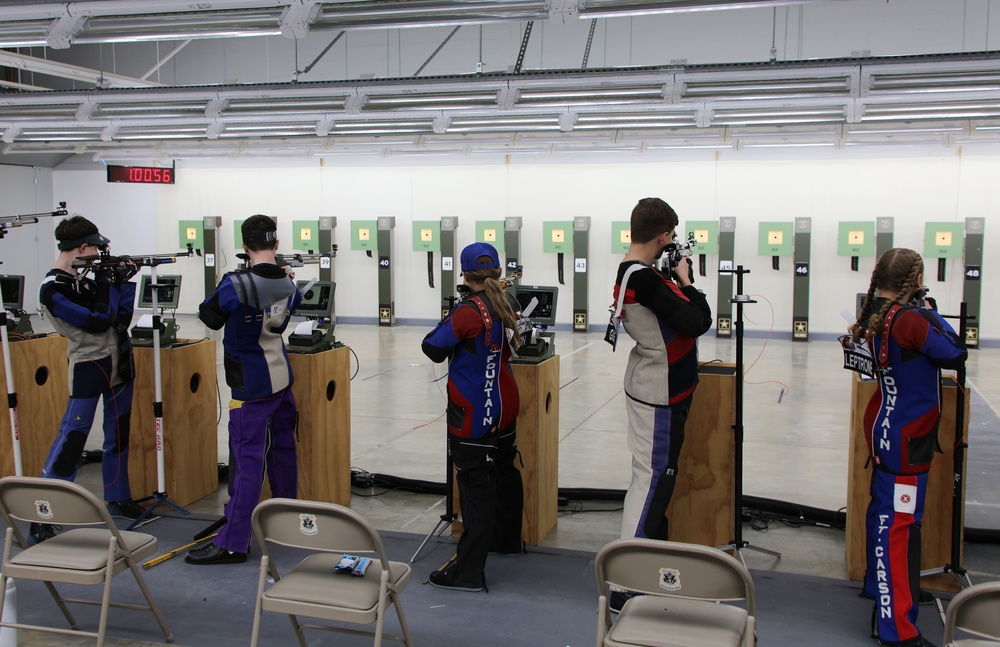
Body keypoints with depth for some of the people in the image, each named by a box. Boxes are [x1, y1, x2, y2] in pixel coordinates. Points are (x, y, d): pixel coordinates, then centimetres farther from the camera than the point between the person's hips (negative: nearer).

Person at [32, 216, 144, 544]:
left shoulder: (84, 275, 8)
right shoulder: (52, 289, -17)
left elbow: (122, 317, 9)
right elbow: (99, 322, -23)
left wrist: (124, 281, 0)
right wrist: (106, 282, -14)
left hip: (118, 364, 8)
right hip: (89, 368, -8)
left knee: (118, 435, 15)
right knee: (71, 440, -6)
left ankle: (118, 498, 29)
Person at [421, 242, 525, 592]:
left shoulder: (469, 311, -22)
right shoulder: (507, 304, 2)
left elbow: (433, 348, -18)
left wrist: (448, 323, -2)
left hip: (473, 415, -8)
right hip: (504, 406, 8)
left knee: (475, 486, -7)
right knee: (504, 471, 23)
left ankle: (468, 571, -3)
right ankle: (508, 539, 42)